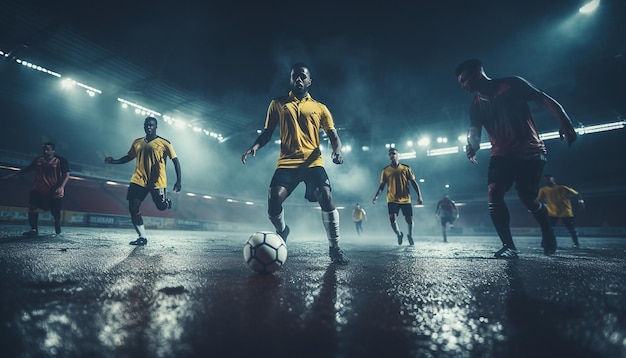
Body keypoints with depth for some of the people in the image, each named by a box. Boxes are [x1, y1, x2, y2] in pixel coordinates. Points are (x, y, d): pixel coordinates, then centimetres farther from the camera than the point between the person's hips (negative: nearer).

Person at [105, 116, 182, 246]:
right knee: (133, 208, -4)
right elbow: (129, 157, 23)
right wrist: (114, 161, 5)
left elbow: (175, 161, -5)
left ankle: (167, 200, 37)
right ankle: (142, 237, 5)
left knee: (162, 207, -2)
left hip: (157, 182, -4)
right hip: (138, 181, 4)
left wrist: (178, 181, -13)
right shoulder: (137, 142, 10)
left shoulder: (164, 143, -4)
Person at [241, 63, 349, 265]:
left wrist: (337, 150, -12)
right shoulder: (278, 104, 15)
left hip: (313, 162, 0)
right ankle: (282, 231, 19)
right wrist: (255, 146, -5)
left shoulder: (320, 108, 15)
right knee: (273, 200, -17)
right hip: (286, 162, 1)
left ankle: (334, 248, -4)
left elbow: (333, 135, 11)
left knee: (326, 198, -21)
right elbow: (267, 132, 15)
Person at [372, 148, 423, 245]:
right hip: (392, 200, 0)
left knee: (409, 220, 3)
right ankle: (399, 234, 17)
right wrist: (376, 196, -8)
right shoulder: (385, 170, 6)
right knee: (392, 219, -14)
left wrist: (419, 196, -3)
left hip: (406, 199, 0)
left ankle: (410, 235, 35)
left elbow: (414, 182, 5)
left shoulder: (406, 168, 5)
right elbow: (382, 185, 7)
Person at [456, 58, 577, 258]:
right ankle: (508, 246, -12)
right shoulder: (476, 106, 7)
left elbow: (546, 101, -4)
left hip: (530, 152, -3)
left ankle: (548, 234, 25)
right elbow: (474, 134, -1)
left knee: (527, 199, -7)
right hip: (502, 155, 4)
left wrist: (565, 124, -19)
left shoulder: (512, 84, -4)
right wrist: (472, 146, -25)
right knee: (493, 193, -18)